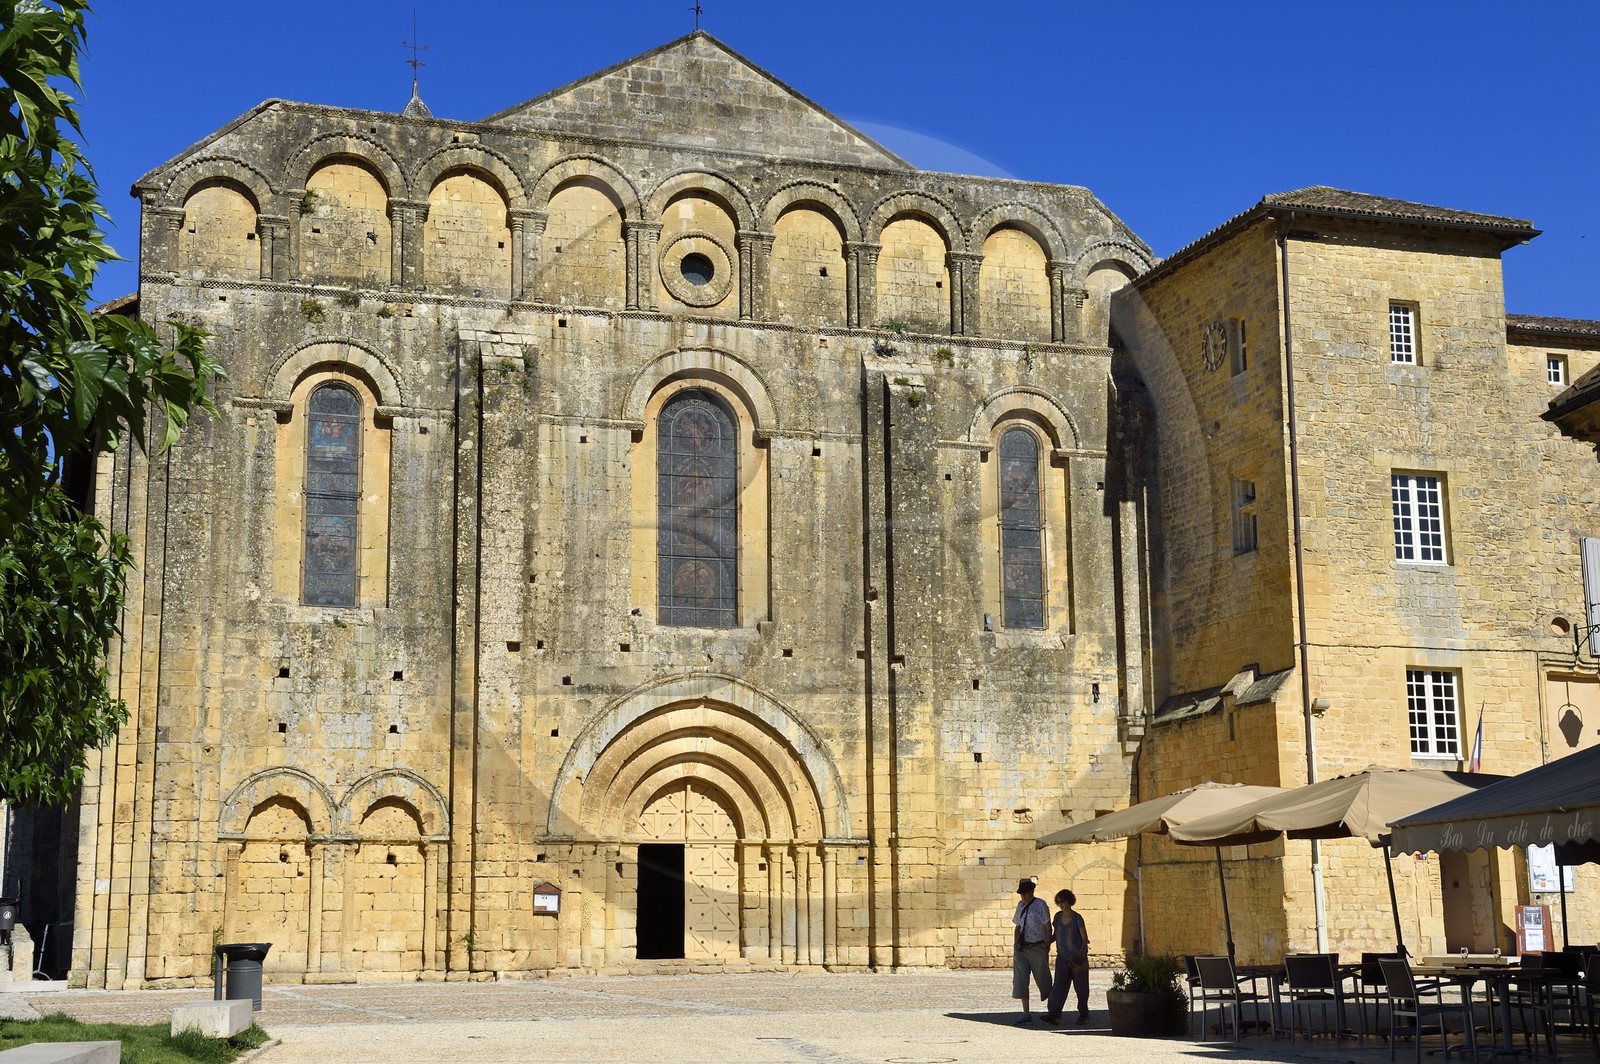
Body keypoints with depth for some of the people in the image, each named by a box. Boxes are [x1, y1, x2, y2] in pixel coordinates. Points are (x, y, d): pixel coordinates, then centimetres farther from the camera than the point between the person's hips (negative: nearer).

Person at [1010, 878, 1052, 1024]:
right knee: (1020, 980, -4)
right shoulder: (1020, 905, 10)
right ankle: (1026, 1014, 0)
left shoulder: (1040, 905, -9)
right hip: (1021, 949, 6)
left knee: (1043, 980, 7)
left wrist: (1046, 946, -14)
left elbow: (1048, 927, -9)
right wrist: (1015, 947, 10)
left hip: (1037, 948, -6)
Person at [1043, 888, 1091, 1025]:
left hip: (1077, 959, -4)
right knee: (1059, 986, -8)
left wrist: (1082, 953, -25)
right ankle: (1054, 1014, -16)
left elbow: (1085, 938, -10)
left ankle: (1083, 1014, 20)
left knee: (1081, 987, 5)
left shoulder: (1077, 918, -7)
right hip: (1062, 957, 4)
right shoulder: (1058, 916, 7)